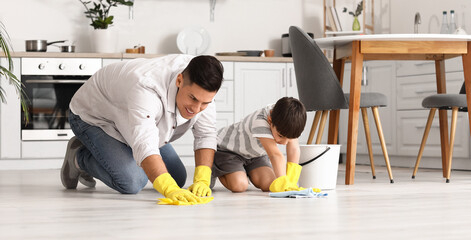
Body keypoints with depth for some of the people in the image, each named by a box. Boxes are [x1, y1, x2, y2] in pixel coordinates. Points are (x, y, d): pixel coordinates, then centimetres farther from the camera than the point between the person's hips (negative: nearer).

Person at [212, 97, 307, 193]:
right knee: (239, 185, -27)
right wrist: (284, 183, -56)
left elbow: (293, 148, -25)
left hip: (255, 152, 6)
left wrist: (291, 181, -34)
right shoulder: (260, 122, -42)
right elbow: (275, 155, -50)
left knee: (269, 184, -16)